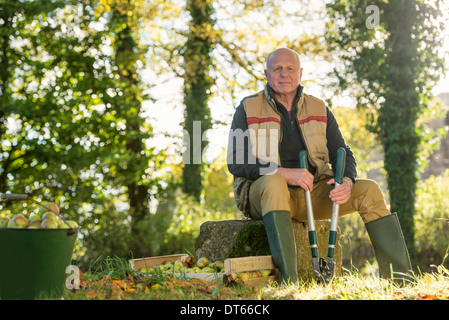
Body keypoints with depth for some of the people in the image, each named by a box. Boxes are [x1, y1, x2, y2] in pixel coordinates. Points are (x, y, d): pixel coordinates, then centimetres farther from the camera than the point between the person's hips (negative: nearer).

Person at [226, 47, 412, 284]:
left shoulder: (319, 110, 11)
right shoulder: (248, 109, 0)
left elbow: (342, 154, 9)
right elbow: (236, 162, -11)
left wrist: (346, 181, -16)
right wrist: (284, 173, -26)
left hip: (311, 193, 4)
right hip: (260, 193, -4)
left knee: (369, 190, -14)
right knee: (273, 182, -38)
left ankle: (401, 275, -15)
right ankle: (288, 279, -44)